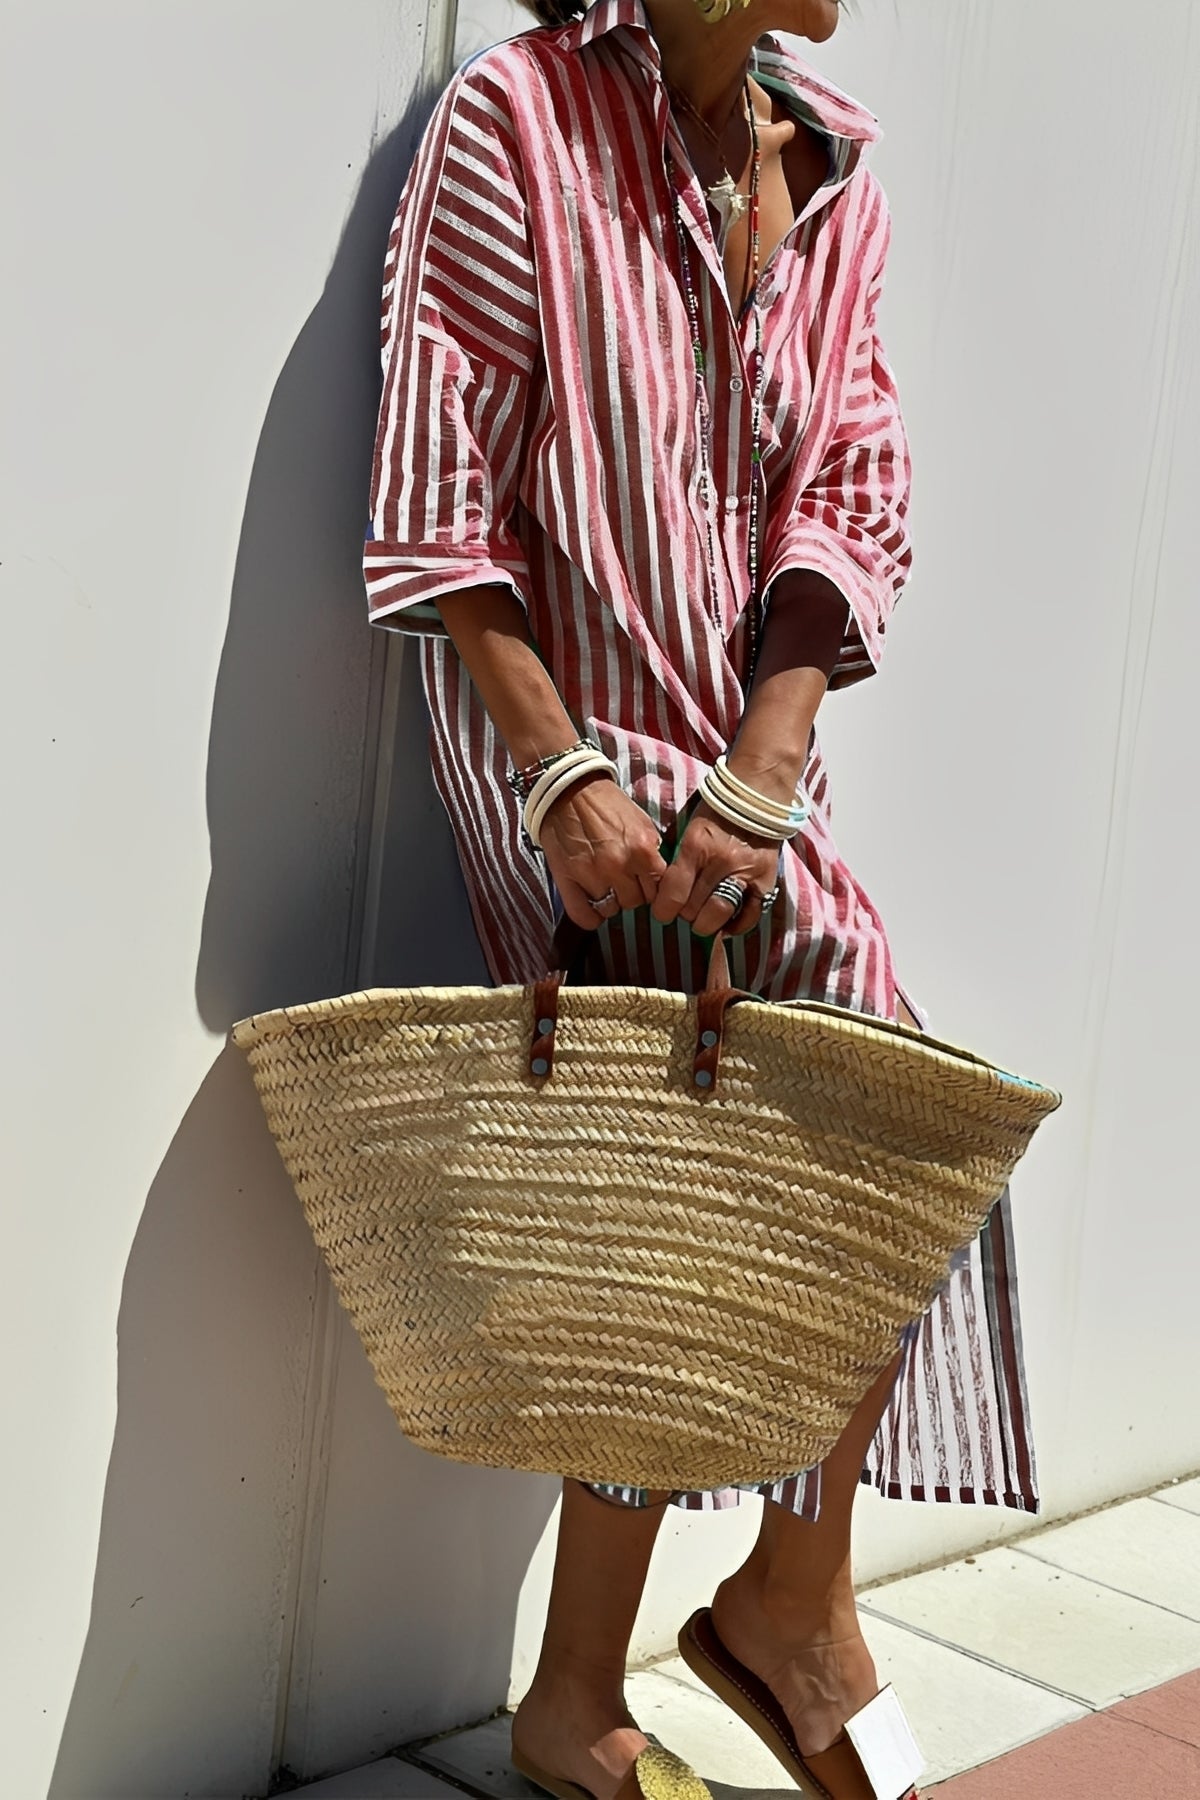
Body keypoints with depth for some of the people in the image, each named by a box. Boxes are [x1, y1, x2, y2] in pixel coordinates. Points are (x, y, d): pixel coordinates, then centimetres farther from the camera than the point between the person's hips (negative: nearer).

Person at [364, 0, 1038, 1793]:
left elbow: (846, 503, 1)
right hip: (569, 729, -6)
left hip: (748, 753, 6)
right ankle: (798, 1606, 8)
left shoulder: (834, 174, 8)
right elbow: (440, 503, -10)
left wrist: (760, 775, -13)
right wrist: (563, 771, -19)